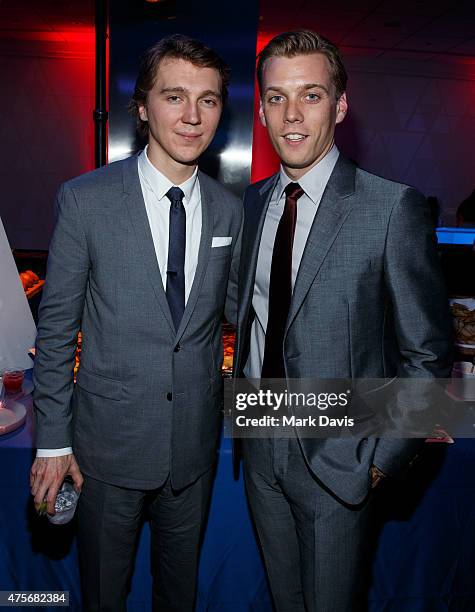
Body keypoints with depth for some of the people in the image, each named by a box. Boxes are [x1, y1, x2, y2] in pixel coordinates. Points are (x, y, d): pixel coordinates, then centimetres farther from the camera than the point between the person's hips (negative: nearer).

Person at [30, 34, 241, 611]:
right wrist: (53, 440, -6)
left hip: (196, 438, 3)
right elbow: (55, 327, -8)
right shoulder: (85, 199, -11)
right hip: (111, 439, -2)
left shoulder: (229, 209, -2)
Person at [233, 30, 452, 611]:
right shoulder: (252, 202, 2)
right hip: (260, 445, 5)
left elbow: (427, 354, -11)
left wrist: (387, 456, -12)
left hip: (338, 455, -4)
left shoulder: (394, 208, -16)